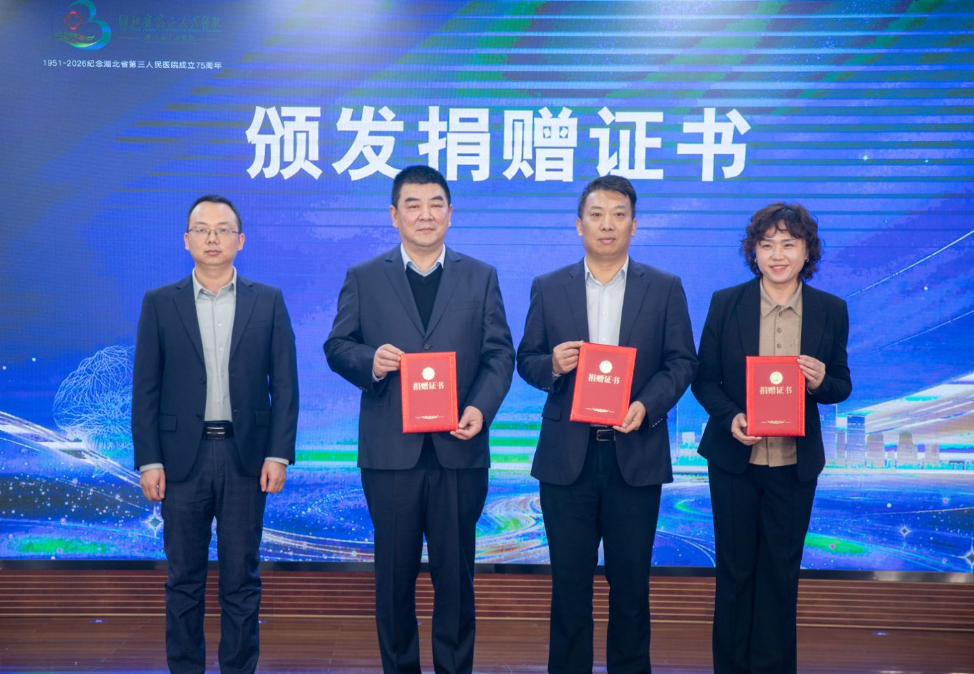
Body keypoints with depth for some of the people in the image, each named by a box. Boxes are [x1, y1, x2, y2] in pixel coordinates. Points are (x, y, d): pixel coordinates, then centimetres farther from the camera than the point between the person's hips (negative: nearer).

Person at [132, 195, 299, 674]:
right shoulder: (160, 304, 4)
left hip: (246, 455, 0)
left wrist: (279, 455, -5)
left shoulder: (268, 302, 4)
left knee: (241, 577, 6)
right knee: (184, 578, 7)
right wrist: (148, 461, -4)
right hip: (183, 456, 0)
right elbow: (145, 389, 3)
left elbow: (284, 384, 2)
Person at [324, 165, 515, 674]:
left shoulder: (481, 278, 9)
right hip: (390, 451, 0)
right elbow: (337, 346, 6)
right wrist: (369, 362, -16)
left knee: (455, 573, 6)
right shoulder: (363, 279, 8)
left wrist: (481, 407, -12)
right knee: (395, 573, 8)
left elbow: (499, 354, 5)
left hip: (459, 449, 0)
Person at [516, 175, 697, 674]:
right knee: (569, 580, 7)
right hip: (567, 456, 1)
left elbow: (681, 362, 2)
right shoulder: (548, 288, 6)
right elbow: (526, 360, 8)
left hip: (635, 453, 0)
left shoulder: (665, 289, 4)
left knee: (631, 580, 8)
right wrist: (552, 365, -15)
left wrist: (647, 405, -14)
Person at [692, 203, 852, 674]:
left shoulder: (831, 311, -1)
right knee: (734, 568, 9)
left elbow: (841, 386, 5)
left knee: (781, 570, 9)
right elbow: (704, 379, 0)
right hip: (734, 457, 0)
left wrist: (821, 382, -18)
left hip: (795, 462, 1)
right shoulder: (726, 304, -4)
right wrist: (730, 417, -19)